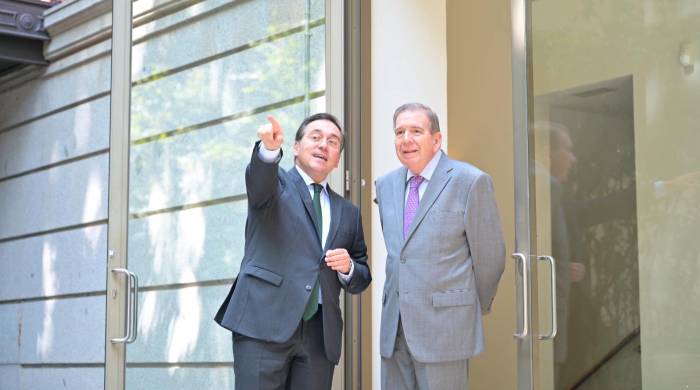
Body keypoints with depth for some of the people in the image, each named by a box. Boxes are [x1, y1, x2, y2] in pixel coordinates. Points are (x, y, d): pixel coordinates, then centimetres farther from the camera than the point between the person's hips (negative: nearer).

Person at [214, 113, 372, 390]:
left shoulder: (348, 213, 21)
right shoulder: (274, 183, 10)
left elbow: (362, 279, 23)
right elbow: (259, 178, -15)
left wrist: (348, 268, 0)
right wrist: (269, 148, -36)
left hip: (320, 333, 4)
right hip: (264, 322, -4)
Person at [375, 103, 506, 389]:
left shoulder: (470, 182, -7)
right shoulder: (386, 185, 11)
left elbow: (489, 256, -2)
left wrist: (474, 309, 7)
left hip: (444, 325, -5)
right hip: (394, 327, 6)